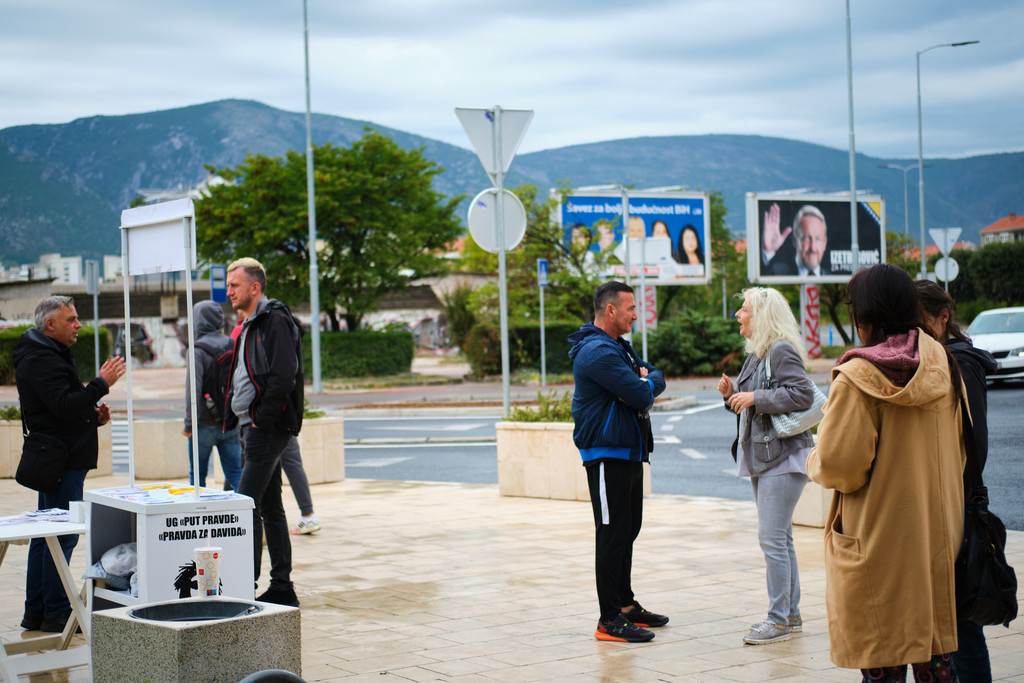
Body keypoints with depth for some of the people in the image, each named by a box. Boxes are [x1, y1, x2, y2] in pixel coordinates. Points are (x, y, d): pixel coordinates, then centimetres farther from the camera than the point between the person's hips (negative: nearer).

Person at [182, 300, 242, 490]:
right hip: (231, 423, 5)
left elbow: (193, 389, -18)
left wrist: (189, 424, -11)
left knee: (197, 475, 10)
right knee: (236, 474, 6)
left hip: (204, 424, -4)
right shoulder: (233, 346, 3)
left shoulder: (198, 351, -13)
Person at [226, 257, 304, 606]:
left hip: (268, 428, -10)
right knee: (269, 507, 10)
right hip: (253, 426, 10)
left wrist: (262, 420, -17)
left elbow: (283, 377, -21)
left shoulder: (275, 321, -12)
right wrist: (246, 422, 13)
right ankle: (282, 587, 14)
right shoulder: (249, 326, 19)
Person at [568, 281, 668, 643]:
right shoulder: (598, 352, -19)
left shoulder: (618, 347, 17)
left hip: (630, 452, 10)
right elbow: (643, 395, -24)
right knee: (612, 535, -7)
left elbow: (656, 378, 14)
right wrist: (647, 382, -1)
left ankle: (626, 605, 26)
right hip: (607, 454, -10)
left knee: (628, 531, 16)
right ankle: (610, 620, -4)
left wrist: (645, 379, -9)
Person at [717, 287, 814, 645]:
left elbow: (802, 394, -22)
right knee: (779, 537, 13)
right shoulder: (756, 354, 18)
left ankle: (779, 619, -3)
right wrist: (732, 394, 5)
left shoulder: (782, 351, -12)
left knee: (772, 538, -10)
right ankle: (791, 614, 20)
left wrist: (755, 398, -21)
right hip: (762, 455, 10)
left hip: (783, 455, -10)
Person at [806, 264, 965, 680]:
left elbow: (837, 465, -19)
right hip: (937, 532, 6)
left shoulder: (856, 379, -17)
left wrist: (814, 462, 2)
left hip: (878, 535, -6)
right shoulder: (943, 365, 3)